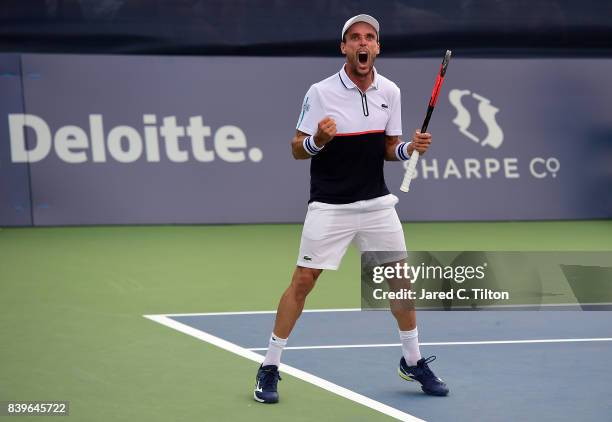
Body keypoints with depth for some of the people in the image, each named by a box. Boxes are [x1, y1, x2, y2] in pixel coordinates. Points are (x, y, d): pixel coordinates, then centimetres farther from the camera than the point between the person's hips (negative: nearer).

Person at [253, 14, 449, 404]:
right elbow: (298, 150, -6)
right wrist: (317, 140, -27)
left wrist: (410, 147, -9)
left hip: (377, 203, 4)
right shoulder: (321, 92, -10)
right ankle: (270, 368, 2)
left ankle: (413, 362, 23)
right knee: (303, 280, -7)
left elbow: (388, 149, 12)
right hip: (329, 206, -4)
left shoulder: (390, 92, 3)